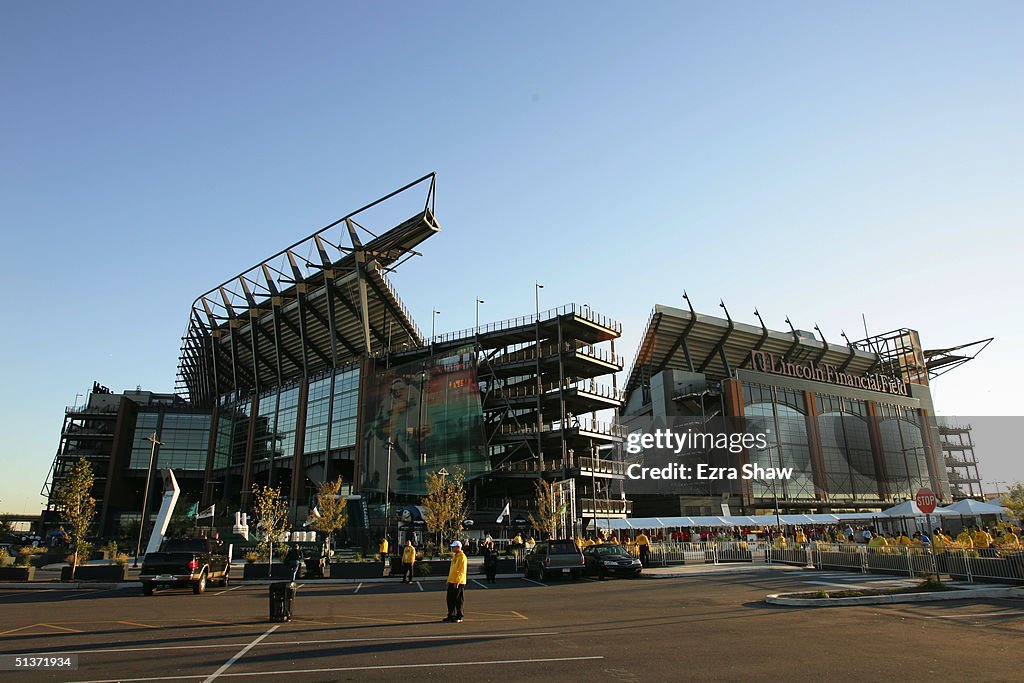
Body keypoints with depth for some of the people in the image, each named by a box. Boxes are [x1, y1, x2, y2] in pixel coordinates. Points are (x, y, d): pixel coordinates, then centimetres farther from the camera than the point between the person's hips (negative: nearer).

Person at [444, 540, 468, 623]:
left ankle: (459, 617, 7)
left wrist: (457, 582, -23)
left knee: (458, 601, -1)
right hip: (452, 582, 9)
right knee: (450, 600, 13)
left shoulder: (462, 557, -14)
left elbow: (462, 571, -20)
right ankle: (451, 616, 24)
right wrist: (449, 580, 20)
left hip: (458, 583, -9)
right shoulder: (454, 556, 16)